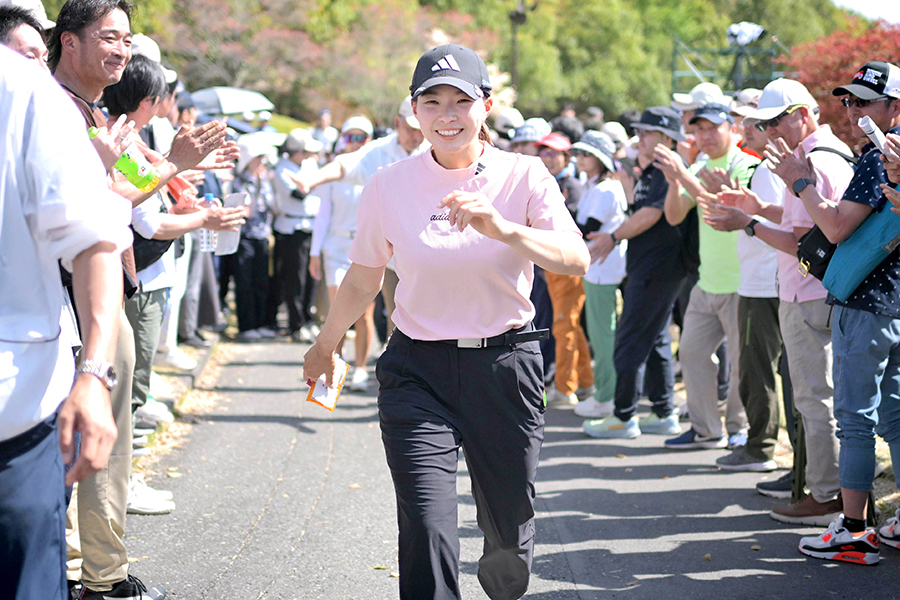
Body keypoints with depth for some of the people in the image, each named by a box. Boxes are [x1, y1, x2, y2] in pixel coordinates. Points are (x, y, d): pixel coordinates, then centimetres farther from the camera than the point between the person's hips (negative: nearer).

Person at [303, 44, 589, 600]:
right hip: (418, 370, 0)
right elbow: (363, 281, 14)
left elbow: (577, 261, -20)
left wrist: (503, 229, -36)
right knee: (427, 530, -15)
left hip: (505, 365, 0)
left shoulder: (524, 175, -5)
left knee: (510, 527, 12)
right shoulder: (389, 186, -2)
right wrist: (326, 344, 26)